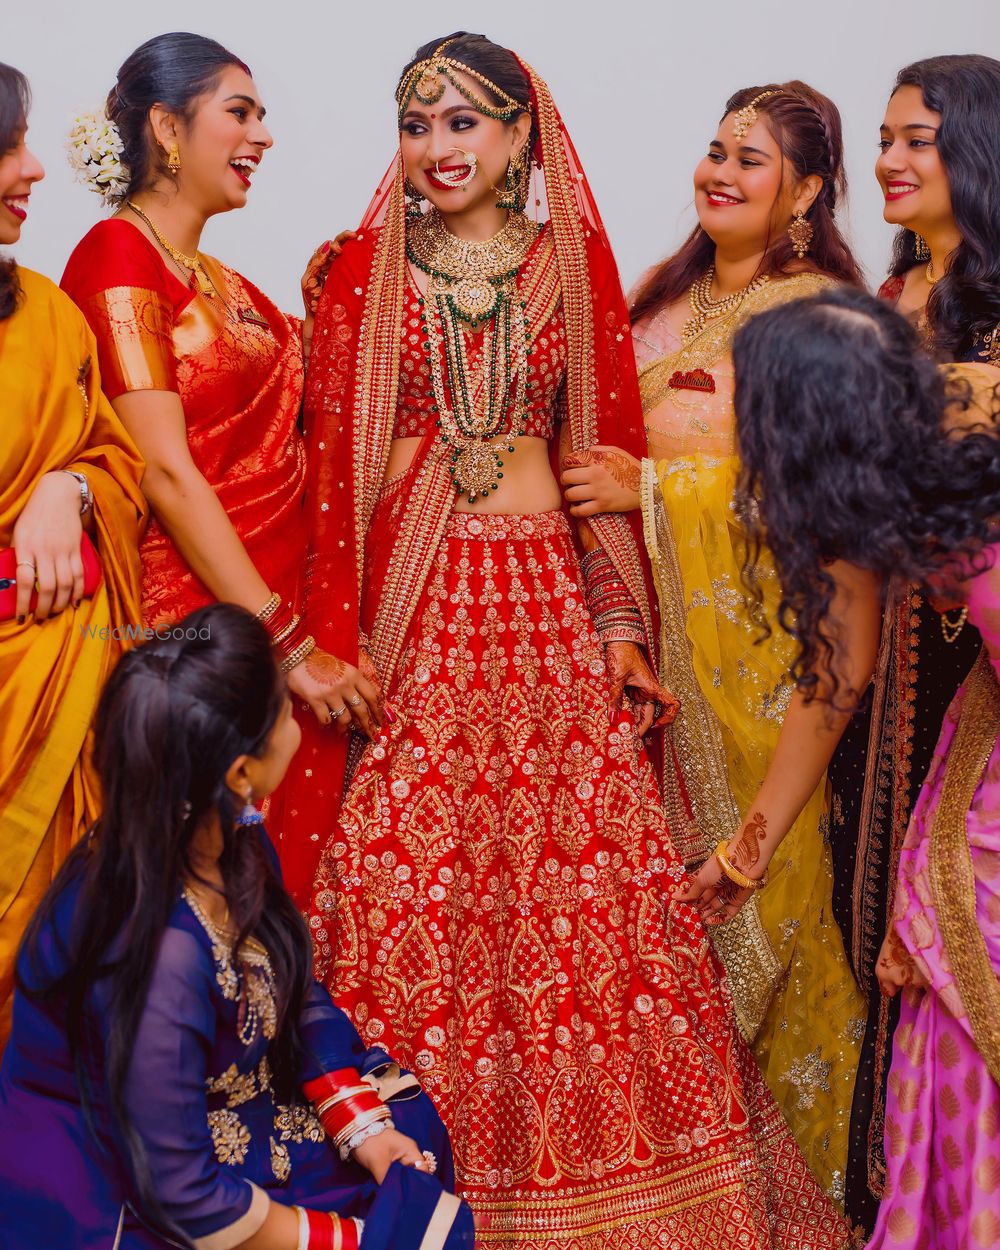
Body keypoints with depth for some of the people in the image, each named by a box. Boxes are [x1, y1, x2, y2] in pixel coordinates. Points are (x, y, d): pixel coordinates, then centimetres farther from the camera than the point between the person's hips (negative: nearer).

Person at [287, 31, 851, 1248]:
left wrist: (619, 623, 2)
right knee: (409, 888, -2)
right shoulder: (360, 271, 6)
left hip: (546, 606, 1)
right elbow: (328, 463, 2)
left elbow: (605, 457, 10)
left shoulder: (574, 267, 10)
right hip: (407, 607, -1)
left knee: (584, 891, -1)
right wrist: (333, 638, -6)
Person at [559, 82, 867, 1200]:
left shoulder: (820, 310, -7)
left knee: (749, 855, -1)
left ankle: (779, 1119, 17)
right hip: (650, 613, 6)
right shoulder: (665, 290, 16)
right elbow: (603, 430, 23)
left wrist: (651, 485, -17)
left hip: (754, 618, -6)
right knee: (661, 846, 8)